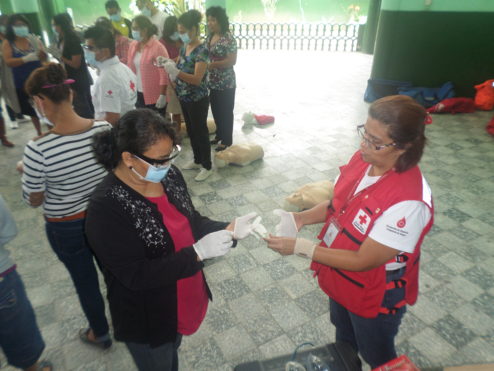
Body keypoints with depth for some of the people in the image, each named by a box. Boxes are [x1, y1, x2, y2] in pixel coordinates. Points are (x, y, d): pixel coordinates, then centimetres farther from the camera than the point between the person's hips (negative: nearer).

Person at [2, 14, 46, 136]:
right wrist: (26, 59, -27)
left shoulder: (34, 40, -1)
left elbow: (44, 58, -8)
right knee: (32, 112, 13)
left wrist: (37, 47, -27)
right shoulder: (7, 44, -3)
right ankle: (40, 134, 27)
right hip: (22, 84, 1)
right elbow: (8, 62, -14)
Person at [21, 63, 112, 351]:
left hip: (66, 228, -3)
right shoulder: (105, 129, -18)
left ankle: (100, 334, 46)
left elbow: (34, 201, -13)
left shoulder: (38, 150, -28)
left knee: (85, 280, 21)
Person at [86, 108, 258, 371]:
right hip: (147, 320, -5)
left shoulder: (169, 175, -11)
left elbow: (191, 223, 1)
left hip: (184, 301, 6)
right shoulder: (106, 207, -30)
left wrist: (228, 229, -16)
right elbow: (136, 276, -29)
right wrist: (197, 253, -33)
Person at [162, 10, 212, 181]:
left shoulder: (201, 50, -19)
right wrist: (168, 65, -5)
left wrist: (175, 71, -36)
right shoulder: (184, 47, 6)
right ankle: (197, 160, 35)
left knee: (200, 132, 3)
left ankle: (207, 167, 17)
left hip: (198, 100, -8)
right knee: (191, 131, 18)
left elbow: (197, 79, -27)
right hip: (184, 98, 8)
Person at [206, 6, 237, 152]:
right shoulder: (210, 37, 8)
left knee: (226, 112, 4)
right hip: (212, 82, 8)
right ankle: (219, 135, 35)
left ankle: (227, 140, 18)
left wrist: (211, 65, -26)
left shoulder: (228, 38, -16)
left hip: (226, 83, -8)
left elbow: (232, 61, -22)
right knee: (215, 110, 17)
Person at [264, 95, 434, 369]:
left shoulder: (408, 202, -36)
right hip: (339, 279, 7)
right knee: (344, 337, 36)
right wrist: (302, 218, -16)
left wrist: (299, 247, -31)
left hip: (375, 296, -7)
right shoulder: (362, 159, -15)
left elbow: (363, 261, -30)